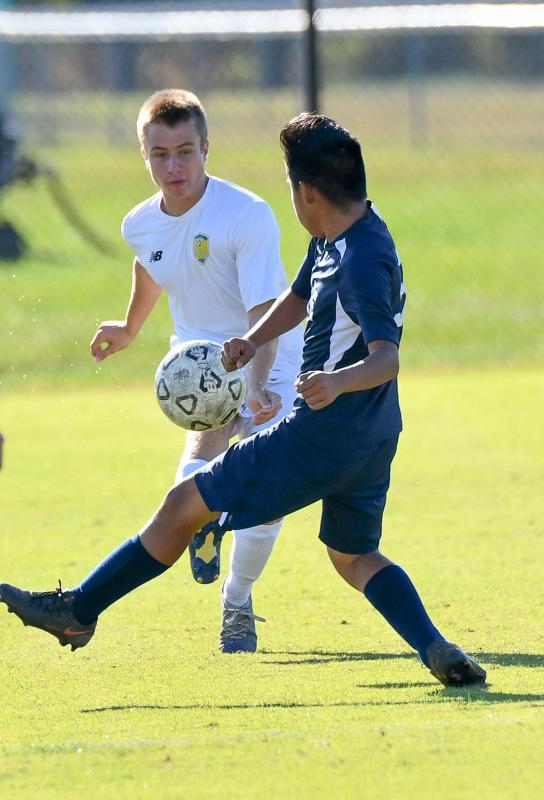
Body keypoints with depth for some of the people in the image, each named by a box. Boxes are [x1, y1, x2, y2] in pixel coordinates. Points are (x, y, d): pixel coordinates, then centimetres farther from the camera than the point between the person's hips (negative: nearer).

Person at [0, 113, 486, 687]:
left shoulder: (362, 261, -22)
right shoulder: (334, 240, 9)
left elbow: (387, 356, -31)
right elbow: (298, 297, 24)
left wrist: (338, 382, -51)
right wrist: (252, 342, 6)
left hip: (323, 436, -10)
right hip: (371, 439, 10)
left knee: (186, 505, 1)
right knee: (354, 557, 21)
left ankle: (77, 611, 9)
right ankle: (438, 651, 0)